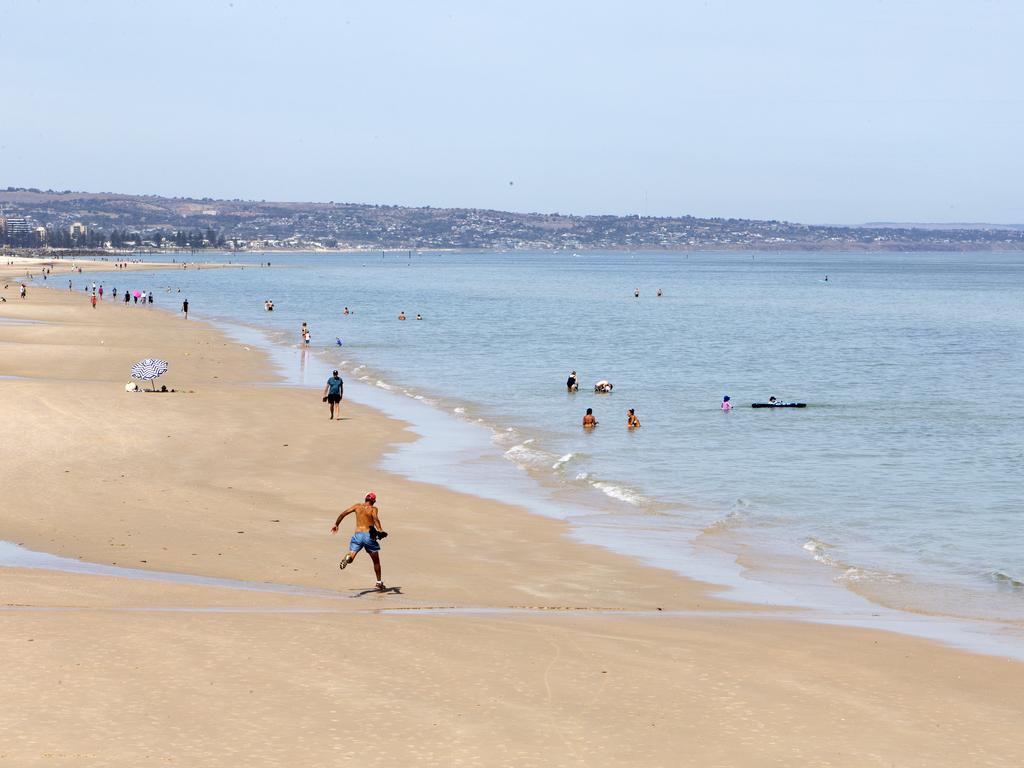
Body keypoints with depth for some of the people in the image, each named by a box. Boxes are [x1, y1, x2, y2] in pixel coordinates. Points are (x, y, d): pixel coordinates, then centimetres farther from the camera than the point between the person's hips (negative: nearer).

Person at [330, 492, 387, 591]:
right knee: (376, 561, 17)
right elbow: (375, 517, -20)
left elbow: (343, 514, 8)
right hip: (369, 535, -1)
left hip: (357, 535, 1)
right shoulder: (373, 509, 2)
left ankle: (347, 558, -43)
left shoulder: (357, 506, 12)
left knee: (351, 556, -5)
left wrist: (336, 525, 20)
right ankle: (379, 583, 22)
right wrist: (379, 530, -31)